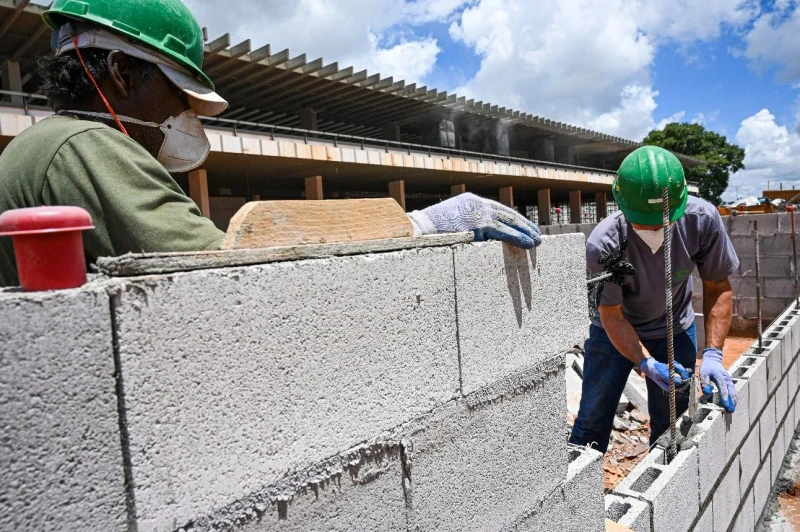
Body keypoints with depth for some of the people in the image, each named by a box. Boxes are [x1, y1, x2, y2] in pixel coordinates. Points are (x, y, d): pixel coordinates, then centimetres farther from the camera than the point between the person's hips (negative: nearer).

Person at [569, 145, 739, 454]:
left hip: (675, 332, 2)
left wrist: (713, 354, -21)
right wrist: (648, 365, -34)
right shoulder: (603, 244, -32)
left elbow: (717, 288, -12)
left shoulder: (702, 220, -25)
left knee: (671, 425, 8)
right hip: (615, 332, -2)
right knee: (592, 422, 3)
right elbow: (612, 316, -21)